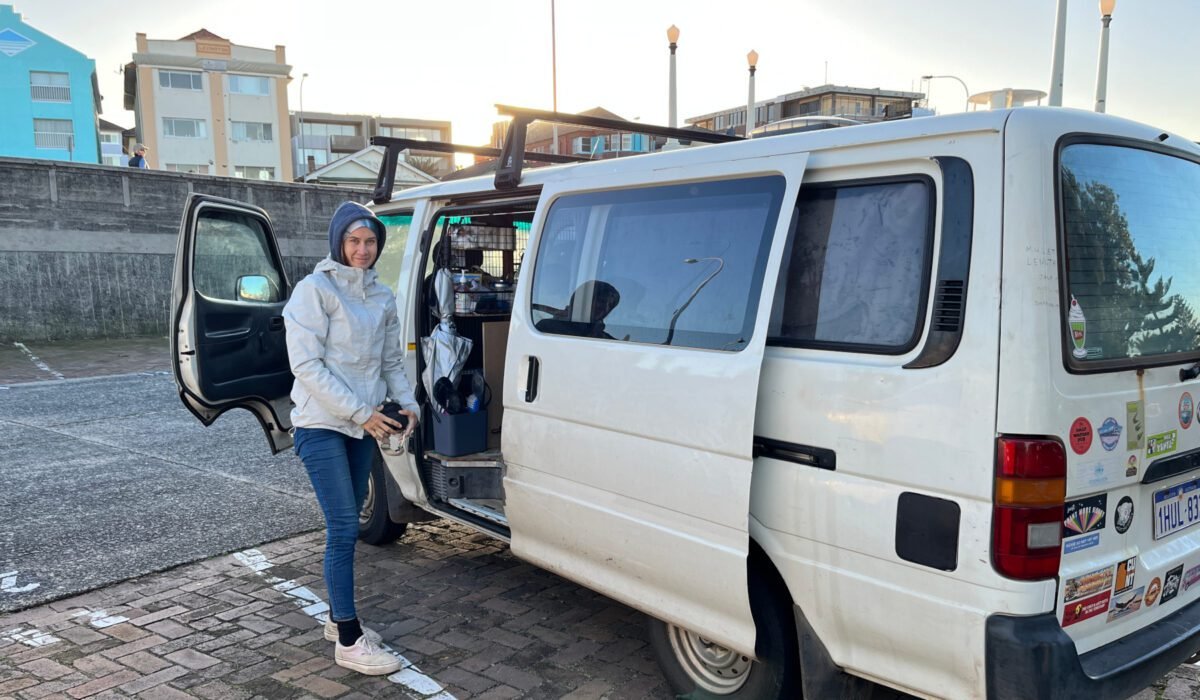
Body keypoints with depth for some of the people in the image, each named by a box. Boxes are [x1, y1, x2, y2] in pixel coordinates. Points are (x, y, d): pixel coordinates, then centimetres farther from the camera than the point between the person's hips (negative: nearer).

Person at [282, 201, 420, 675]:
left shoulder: (381, 296, 10)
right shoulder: (314, 290, -10)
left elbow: (391, 360, 15)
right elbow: (306, 365, -16)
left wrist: (407, 403, -3)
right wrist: (362, 412, -18)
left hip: (362, 426, 7)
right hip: (322, 426, -6)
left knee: (346, 525, 14)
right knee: (345, 527, -8)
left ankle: (337, 618, 28)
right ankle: (349, 640, 0)